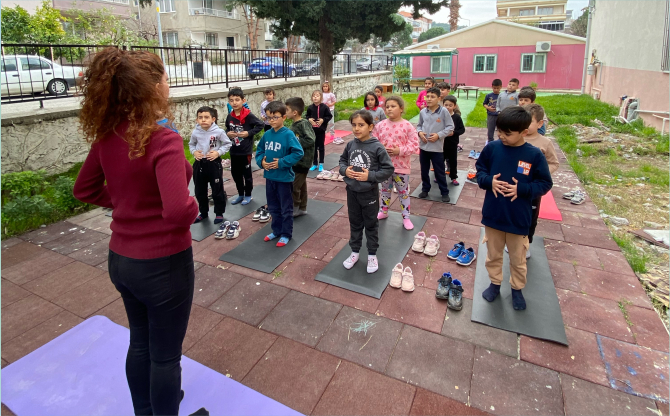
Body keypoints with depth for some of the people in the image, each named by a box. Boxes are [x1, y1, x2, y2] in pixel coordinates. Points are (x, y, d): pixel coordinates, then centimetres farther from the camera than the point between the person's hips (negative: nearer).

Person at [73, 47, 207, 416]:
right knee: (165, 353, 15)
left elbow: (85, 189, 11)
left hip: (121, 258, 8)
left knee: (140, 341, 27)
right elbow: (177, 211, -36)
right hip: (162, 263, -7)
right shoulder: (164, 140, -25)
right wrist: (195, 206, -15)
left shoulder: (108, 135, -2)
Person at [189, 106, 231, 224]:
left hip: (214, 163, -3)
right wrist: (194, 152, -6)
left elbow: (227, 144, -2)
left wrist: (218, 153, -14)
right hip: (199, 164, 4)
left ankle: (219, 213, 21)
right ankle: (203, 212, 30)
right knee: (200, 191, 13)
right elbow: (191, 144, 14)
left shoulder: (219, 132, -12)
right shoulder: (195, 132, -2)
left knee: (217, 190, 6)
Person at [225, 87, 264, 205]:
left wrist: (249, 133, -17)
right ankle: (240, 194, 29)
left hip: (246, 151, -6)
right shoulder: (229, 116, 2)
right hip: (233, 151, 6)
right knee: (235, 173, 14)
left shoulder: (248, 115, -14)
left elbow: (260, 125, -11)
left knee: (247, 173, 7)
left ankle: (248, 195, 22)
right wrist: (228, 133, -5)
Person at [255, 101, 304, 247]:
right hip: (269, 177, 6)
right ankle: (276, 230, 35)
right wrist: (261, 161, -6)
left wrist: (281, 162, -21)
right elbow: (259, 150, 14)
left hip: (284, 177, -6)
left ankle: (286, 234, 21)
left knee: (286, 208, 7)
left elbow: (298, 153, -19)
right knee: (273, 207, 19)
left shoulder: (288, 135, -15)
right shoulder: (266, 134, 3)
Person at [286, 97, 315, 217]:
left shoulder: (304, 124, -18)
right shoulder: (294, 124, 7)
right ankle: (302, 208, 28)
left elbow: (311, 140, -27)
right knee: (301, 185, 17)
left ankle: (294, 210, 12)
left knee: (293, 186, -3)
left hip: (302, 160, -9)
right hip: (295, 160, 9)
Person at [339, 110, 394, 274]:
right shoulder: (350, 145, -3)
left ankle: (372, 255, 29)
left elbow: (388, 169, -13)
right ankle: (355, 252, 35)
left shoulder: (377, 147, -16)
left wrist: (370, 176, -22)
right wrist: (345, 170, -10)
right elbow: (342, 161, 11)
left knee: (371, 224, 13)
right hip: (352, 191, 4)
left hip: (369, 193, -4)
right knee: (355, 223, 18)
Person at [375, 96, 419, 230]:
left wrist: (400, 151, -21)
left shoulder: (407, 126, -10)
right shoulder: (381, 125, -1)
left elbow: (415, 145, -11)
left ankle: (406, 217, 21)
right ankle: (383, 212, 39)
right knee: (385, 189, 20)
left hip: (401, 165, -3)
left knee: (403, 192, 9)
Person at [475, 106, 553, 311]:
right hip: (492, 215, 2)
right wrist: (489, 181, -16)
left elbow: (545, 184, -6)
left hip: (518, 219, -1)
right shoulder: (492, 148, -8)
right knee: (493, 255, 19)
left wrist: (521, 189, -22)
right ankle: (495, 283, 40)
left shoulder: (534, 155, -13)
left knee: (518, 259, 17)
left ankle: (517, 289, 39)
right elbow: (480, 170, 5)